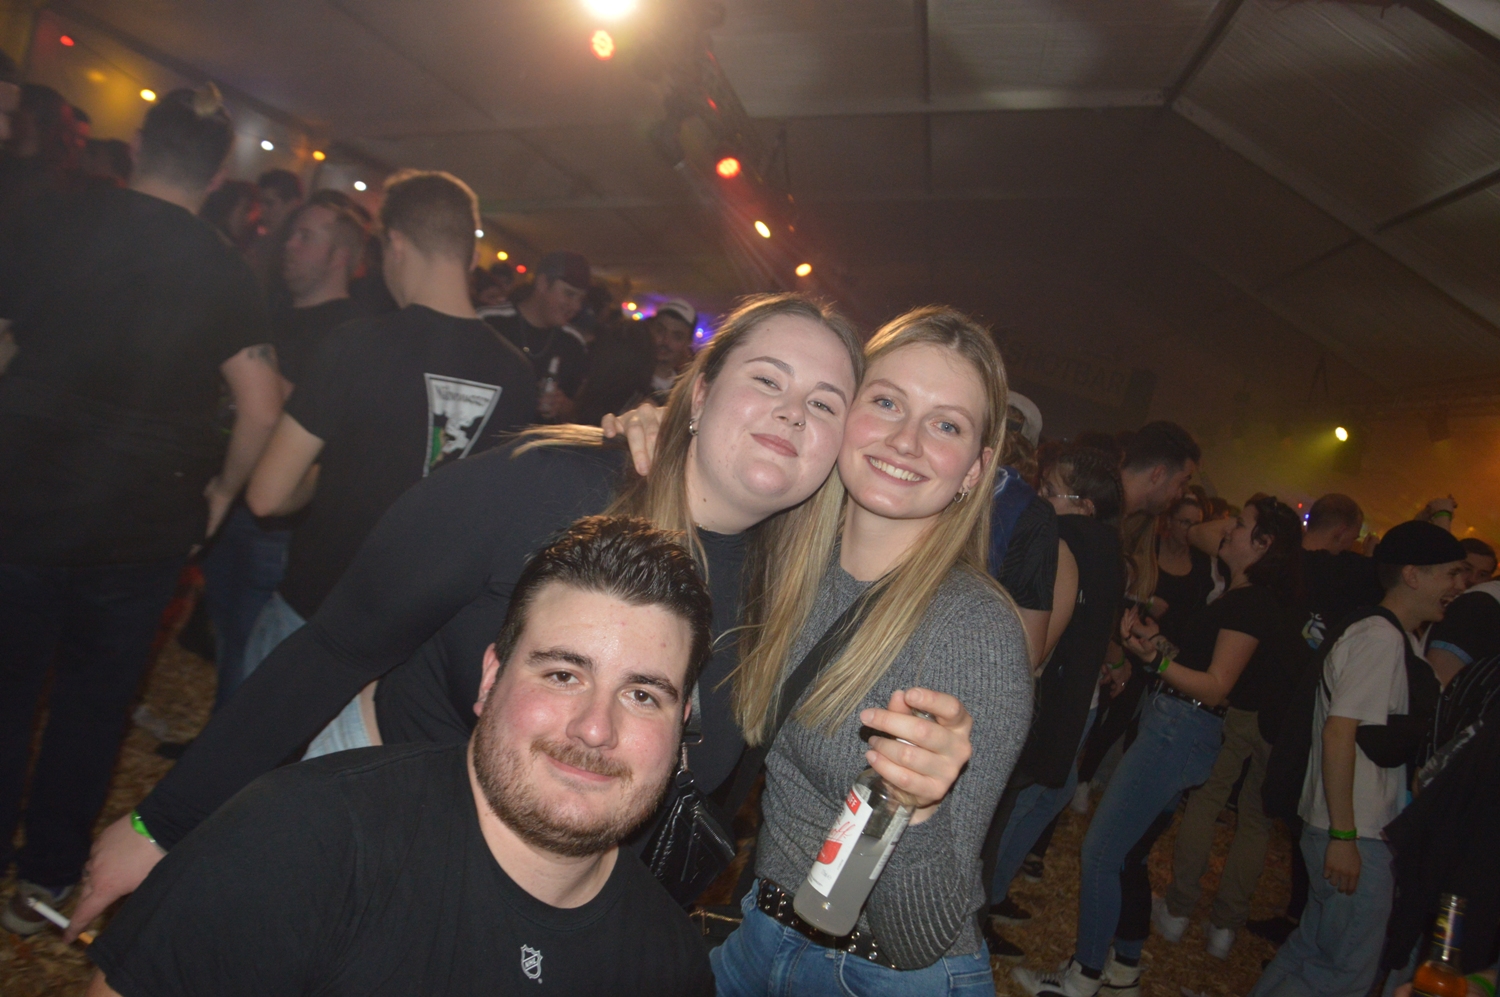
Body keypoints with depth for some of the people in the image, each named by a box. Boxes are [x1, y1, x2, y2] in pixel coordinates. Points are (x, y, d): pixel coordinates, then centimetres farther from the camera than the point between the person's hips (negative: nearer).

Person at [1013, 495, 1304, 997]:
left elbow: (1216, 687, -17)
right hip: (1172, 728, 10)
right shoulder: (1236, 596, 17)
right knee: (1125, 850, 17)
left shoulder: (1248, 603, -13)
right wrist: (1157, 640, 5)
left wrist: (1155, 657, -24)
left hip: (1180, 733, -10)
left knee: (1100, 851, -6)